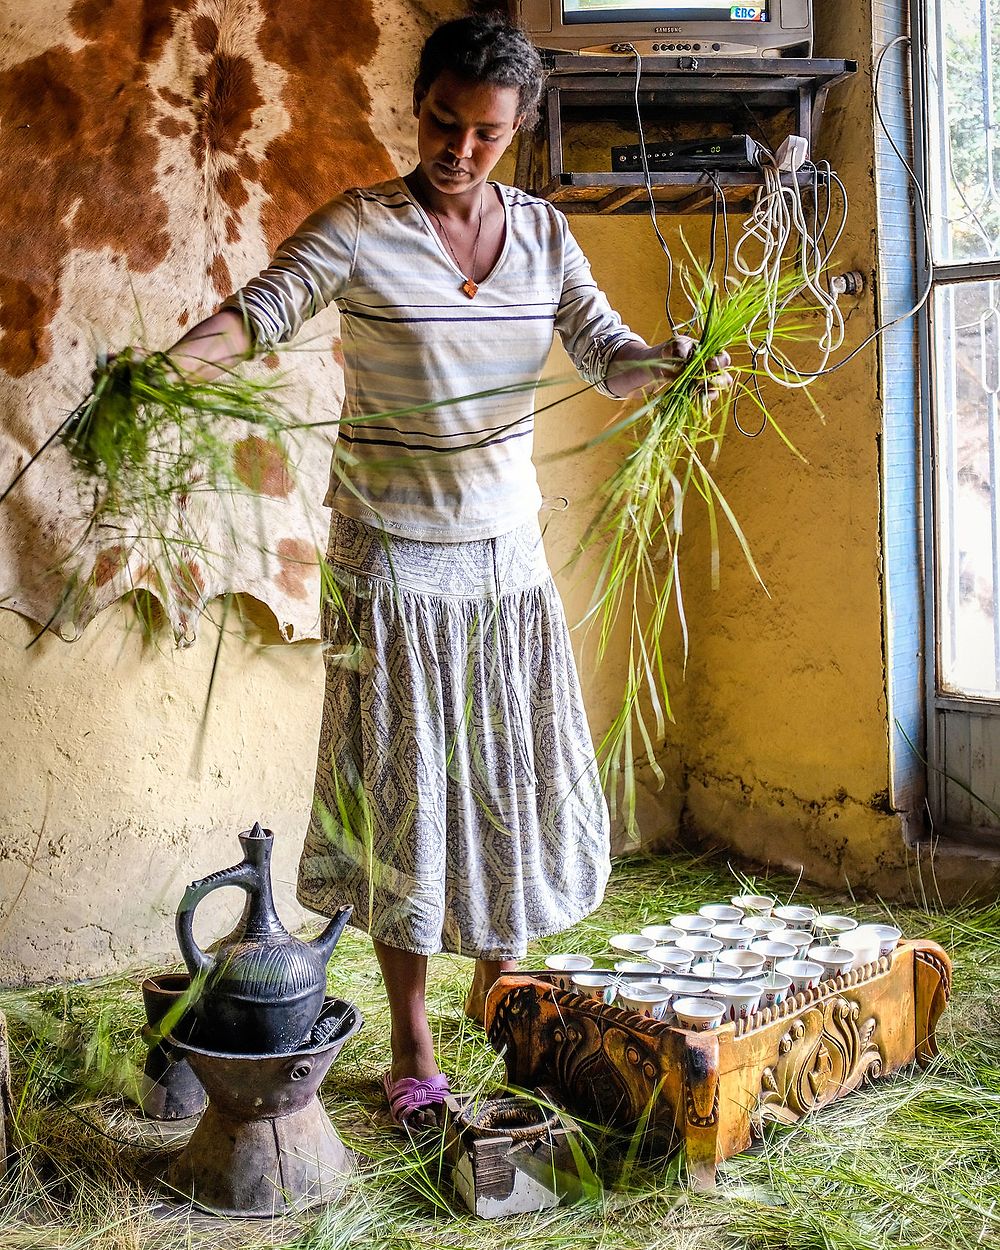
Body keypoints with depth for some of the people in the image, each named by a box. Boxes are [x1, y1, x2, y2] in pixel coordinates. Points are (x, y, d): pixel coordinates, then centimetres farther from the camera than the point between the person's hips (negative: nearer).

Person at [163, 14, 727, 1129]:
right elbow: (264, 306, -20)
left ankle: (496, 988, 33)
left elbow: (606, 355, 3)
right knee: (401, 790, 1)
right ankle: (411, 1050, 16)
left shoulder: (542, 232, 5)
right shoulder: (358, 227, -8)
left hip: (506, 553, 4)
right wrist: (176, 361, -41)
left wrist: (672, 361, -20)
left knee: (521, 780, 11)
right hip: (393, 558, -4)